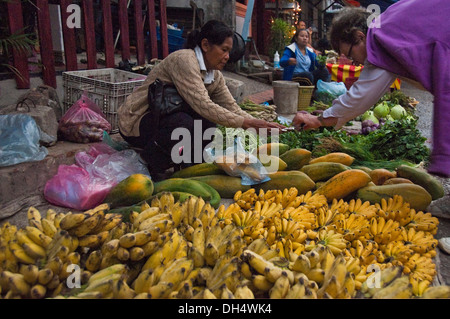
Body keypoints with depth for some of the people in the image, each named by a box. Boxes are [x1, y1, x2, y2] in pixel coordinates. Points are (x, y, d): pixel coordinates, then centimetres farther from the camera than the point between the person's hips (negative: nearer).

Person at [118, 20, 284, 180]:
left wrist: (262, 126, -13)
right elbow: (202, 105, -32)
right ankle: (153, 163, -10)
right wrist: (245, 123, -30)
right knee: (184, 124, -34)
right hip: (136, 122, -8)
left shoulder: (215, 75, 2)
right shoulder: (184, 59, -24)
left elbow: (232, 108, 1)